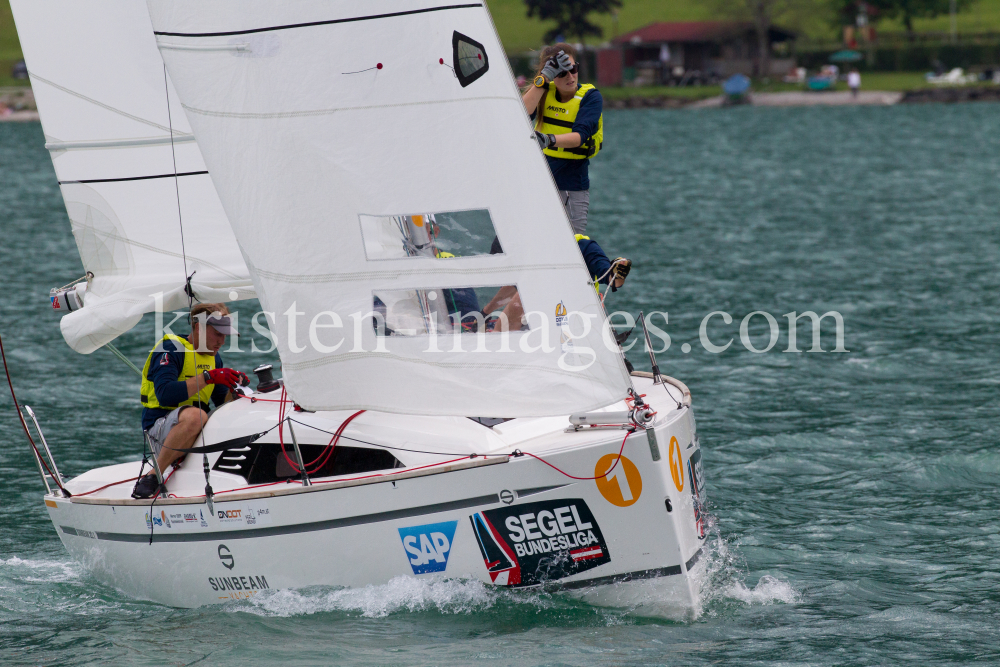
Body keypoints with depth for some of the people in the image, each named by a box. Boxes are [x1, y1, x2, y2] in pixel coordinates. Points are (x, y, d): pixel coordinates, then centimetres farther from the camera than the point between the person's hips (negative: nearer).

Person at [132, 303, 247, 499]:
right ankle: (153, 477, -27)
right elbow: (165, 394, -23)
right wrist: (207, 377, -25)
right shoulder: (170, 349, -8)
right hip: (160, 425, -7)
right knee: (195, 416, -39)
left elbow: (223, 402, 16)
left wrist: (235, 388, -6)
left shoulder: (214, 358, 16)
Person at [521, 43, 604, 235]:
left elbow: (579, 136, -21)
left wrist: (549, 140, -40)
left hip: (572, 186, -3)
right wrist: (543, 78, -20)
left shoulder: (590, 96, -7)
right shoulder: (545, 92, 3)